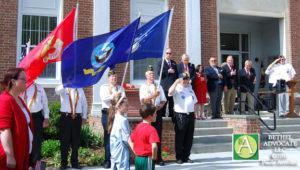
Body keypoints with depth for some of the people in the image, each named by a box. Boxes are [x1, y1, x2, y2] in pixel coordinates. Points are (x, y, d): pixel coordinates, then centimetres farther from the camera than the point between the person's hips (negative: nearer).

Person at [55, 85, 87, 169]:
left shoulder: (80, 90, 14)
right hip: (66, 117, -3)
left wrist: (84, 117, 12)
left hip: (77, 117, 3)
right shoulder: (64, 89, 2)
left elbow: (84, 104, 19)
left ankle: (74, 162, 18)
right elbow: (57, 90, -23)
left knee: (76, 141, 7)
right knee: (64, 141, 2)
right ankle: (64, 163, 12)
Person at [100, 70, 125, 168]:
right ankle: (108, 160, 5)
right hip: (107, 114, -1)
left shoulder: (120, 88, 16)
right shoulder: (104, 87, 11)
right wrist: (114, 96, -19)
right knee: (108, 137, -1)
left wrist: (119, 96, -19)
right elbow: (103, 98, -6)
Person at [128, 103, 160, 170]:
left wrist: (135, 152, 12)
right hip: (147, 159, -8)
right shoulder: (151, 129, -18)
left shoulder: (138, 126, 6)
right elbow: (154, 146, -30)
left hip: (137, 158, 8)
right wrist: (154, 157, -15)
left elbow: (130, 140, 16)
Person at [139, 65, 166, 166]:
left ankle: (159, 158, 7)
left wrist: (159, 107, -8)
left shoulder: (158, 86, 15)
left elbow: (163, 100, 12)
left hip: (157, 112, 3)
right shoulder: (143, 87, 6)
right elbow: (143, 100, -7)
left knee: (158, 134, 2)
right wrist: (153, 95, -21)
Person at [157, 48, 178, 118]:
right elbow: (159, 72, -11)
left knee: (172, 101, 6)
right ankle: (162, 114, 4)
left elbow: (176, 73, 20)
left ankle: (171, 115, 13)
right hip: (165, 86, -5)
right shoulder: (160, 63, 3)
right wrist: (168, 71, -15)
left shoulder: (174, 63, 20)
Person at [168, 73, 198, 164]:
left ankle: (186, 156, 17)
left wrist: (194, 116, 16)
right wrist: (176, 82, -21)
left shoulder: (190, 89, 19)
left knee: (189, 137, 7)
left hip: (190, 115, 6)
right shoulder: (177, 88, -1)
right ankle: (179, 157, 9)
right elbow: (170, 92, -25)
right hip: (180, 115, -6)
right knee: (180, 137, 0)